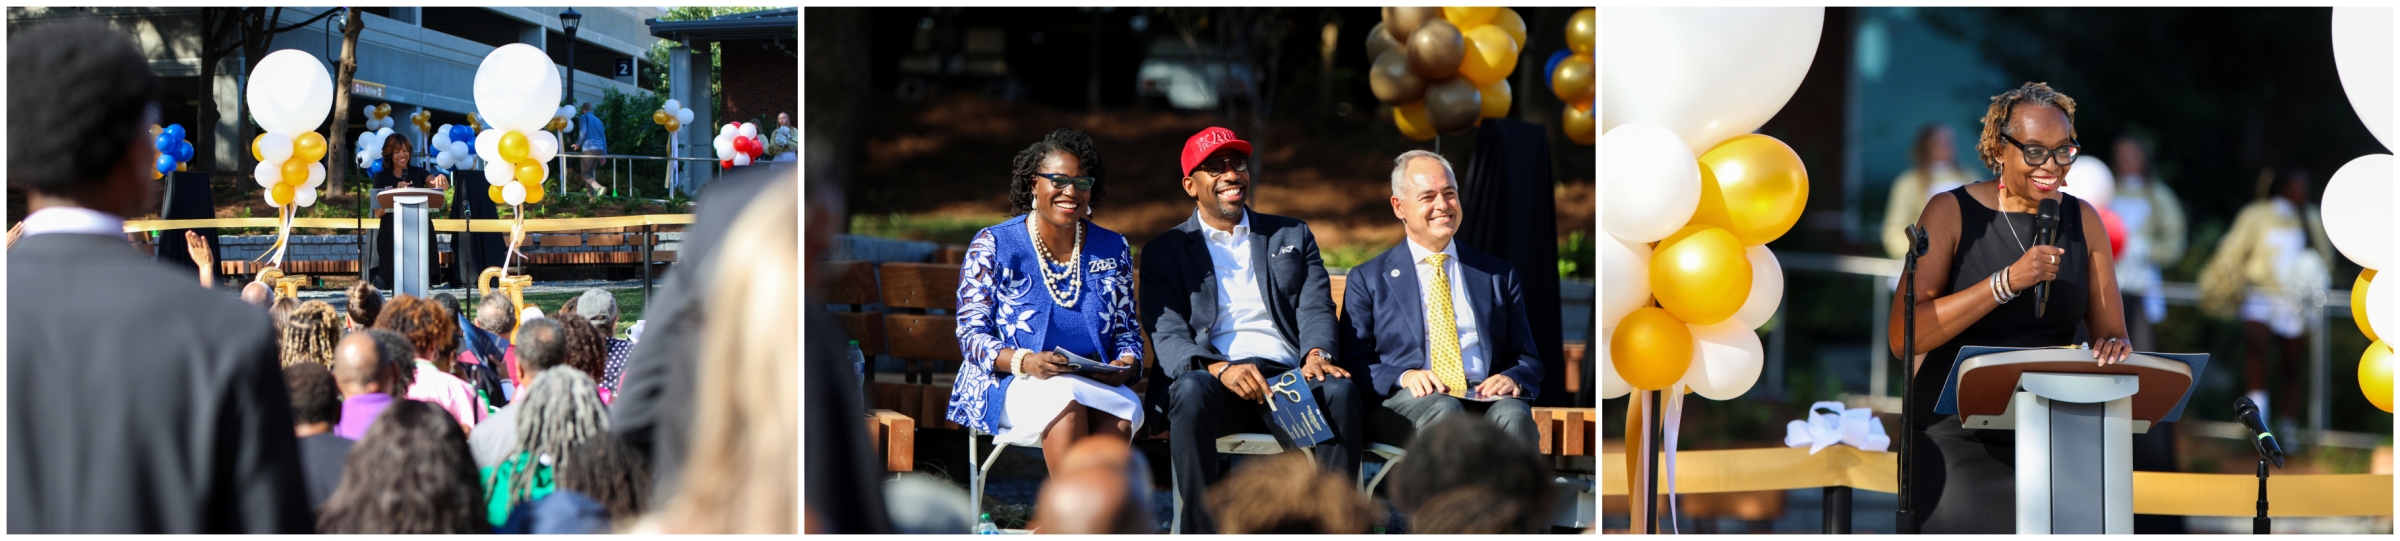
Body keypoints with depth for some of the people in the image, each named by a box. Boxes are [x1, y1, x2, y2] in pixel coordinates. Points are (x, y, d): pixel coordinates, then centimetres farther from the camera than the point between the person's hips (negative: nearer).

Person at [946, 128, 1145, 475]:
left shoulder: (1112, 250, 14)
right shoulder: (993, 245, 3)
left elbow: (1127, 331, 16)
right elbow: (971, 334, -2)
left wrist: (1126, 365, -9)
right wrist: (1024, 362, -22)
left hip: (1095, 387, 3)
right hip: (1011, 387, -3)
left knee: (1125, 409, -33)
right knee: (1065, 398, -38)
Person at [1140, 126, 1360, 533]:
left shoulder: (1293, 236, 24)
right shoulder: (1164, 252, 16)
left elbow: (1316, 308, 11)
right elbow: (1167, 334, 1)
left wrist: (1318, 355, -14)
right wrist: (1220, 368, -20)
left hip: (1288, 377, 2)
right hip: (1214, 379, -2)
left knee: (1340, 390, -32)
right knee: (1192, 389, -38)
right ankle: (1202, 531, -34)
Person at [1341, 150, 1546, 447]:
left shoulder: (1499, 275, 23)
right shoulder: (1368, 278, 16)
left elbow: (1527, 359, 20)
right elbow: (1353, 364, 8)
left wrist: (1512, 379, -5)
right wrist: (1404, 377, -14)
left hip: (1486, 399, 2)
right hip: (1405, 402, -2)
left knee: (1514, 415, -34)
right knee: (1442, 410, -38)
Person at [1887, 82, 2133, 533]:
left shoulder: (2082, 220, 9)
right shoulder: (1952, 212, -2)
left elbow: (2111, 334, 10)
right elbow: (1903, 337, -13)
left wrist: (2114, 347, -15)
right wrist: (2008, 282, -21)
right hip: (1959, 436, -3)